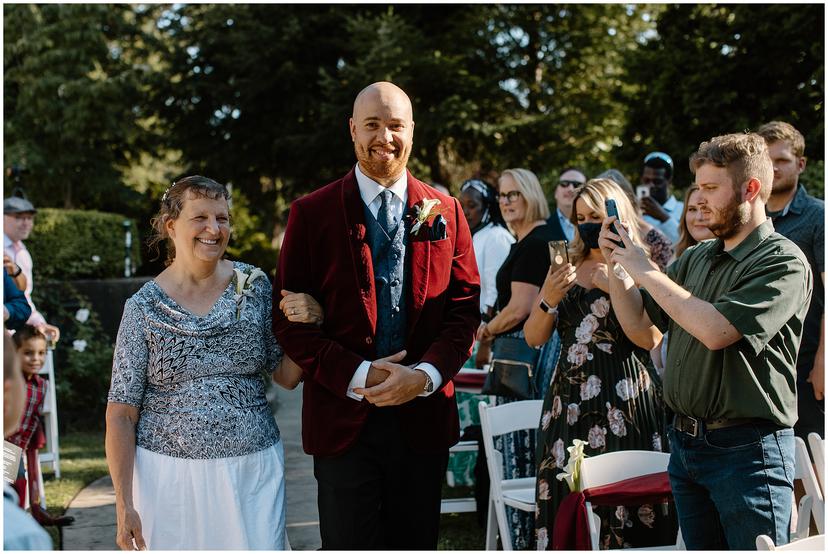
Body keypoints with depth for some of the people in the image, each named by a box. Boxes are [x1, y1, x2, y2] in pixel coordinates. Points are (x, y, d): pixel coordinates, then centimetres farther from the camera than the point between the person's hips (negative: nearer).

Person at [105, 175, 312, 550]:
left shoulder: (253, 286, 2)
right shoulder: (144, 307, -4)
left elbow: (286, 374, 7)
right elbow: (121, 413, -3)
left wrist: (306, 322, -11)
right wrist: (124, 504, -8)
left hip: (253, 471, 2)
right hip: (170, 474, -1)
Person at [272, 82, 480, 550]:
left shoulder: (445, 212, 8)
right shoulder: (312, 213, 1)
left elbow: (466, 307, 5)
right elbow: (289, 318, -2)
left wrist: (425, 375, -12)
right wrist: (357, 376, -14)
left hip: (424, 417, 2)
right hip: (343, 418, -2)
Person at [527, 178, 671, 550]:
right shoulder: (565, 268, 13)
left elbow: (650, 338, -11)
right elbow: (534, 338, 7)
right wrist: (548, 300, -10)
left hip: (624, 398, -4)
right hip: (569, 400, 4)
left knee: (622, 498, -5)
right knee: (567, 502, 2)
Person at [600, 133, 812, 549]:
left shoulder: (782, 261, -11)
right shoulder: (696, 258, 11)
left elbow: (716, 330, -24)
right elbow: (642, 329, 14)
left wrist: (645, 271, -16)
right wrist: (615, 265, 2)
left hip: (746, 451, -7)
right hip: (685, 442, 7)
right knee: (699, 546, 15)